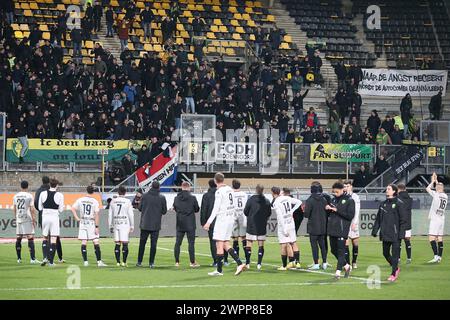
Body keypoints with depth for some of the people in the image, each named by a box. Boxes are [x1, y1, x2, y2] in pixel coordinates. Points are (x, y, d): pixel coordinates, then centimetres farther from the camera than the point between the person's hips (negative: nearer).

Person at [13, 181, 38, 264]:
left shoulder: (15, 196, 8)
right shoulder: (29, 196, -6)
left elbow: (14, 209, 12)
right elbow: (32, 209, -9)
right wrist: (34, 220, -4)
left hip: (18, 219, 5)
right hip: (27, 219, -5)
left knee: (18, 238, 10)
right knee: (30, 238, -7)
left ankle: (19, 258, 13)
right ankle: (32, 259, -14)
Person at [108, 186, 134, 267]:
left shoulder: (113, 201, 6)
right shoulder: (127, 201, -4)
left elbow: (110, 214, 9)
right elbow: (131, 215, -3)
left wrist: (110, 226, 16)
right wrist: (132, 226, 4)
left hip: (116, 224, 3)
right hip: (125, 224, -3)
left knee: (117, 244, 7)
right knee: (125, 244, -2)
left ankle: (118, 262, 4)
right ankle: (124, 262, -7)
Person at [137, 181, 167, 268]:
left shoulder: (145, 196, -4)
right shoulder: (162, 198, -5)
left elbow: (140, 208, 1)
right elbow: (164, 211, -1)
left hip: (145, 224, 1)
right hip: (156, 225, -1)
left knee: (142, 243, 11)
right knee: (153, 244, 3)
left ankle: (139, 262, 14)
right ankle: (151, 262, 0)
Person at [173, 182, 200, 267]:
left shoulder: (176, 198, 0)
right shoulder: (192, 198, -10)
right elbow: (197, 209, 0)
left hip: (180, 224, 3)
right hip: (190, 224, -3)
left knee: (177, 243, 8)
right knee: (191, 242, 1)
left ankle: (177, 262, 8)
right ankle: (192, 262, 0)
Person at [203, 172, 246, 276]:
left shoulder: (219, 191, -14)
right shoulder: (229, 189, 9)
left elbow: (216, 208, -16)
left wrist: (209, 222, -15)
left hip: (222, 219, -8)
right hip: (230, 219, 8)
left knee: (219, 245, -2)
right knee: (225, 244, 14)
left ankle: (219, 270, 1)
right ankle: (240, 263, 4)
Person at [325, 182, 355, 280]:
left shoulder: (349, 200, -5)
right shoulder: (334, 199, 13)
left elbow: (350, 215, -12)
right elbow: (329, 213, 22)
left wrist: (337, 210, -16)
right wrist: (328, 208, -1)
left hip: (342, 229, -7)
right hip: (332, 229, 7)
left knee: (341, 251, -8)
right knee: (333, 250, 11)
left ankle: (338, 271, -9)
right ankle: (346, 266, 27)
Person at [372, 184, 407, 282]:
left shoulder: (398, 204, -6)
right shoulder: (383, 204, 11)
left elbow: (402, 220, -8)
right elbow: (378, 218, 15)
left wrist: (401, 233, -14)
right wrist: (375, 230, 9)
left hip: (395, 234, -6)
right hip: (385, 234, 6)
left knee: (395, 254, -3)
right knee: (385, 253, 11)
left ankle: (394, 274, 6)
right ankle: (396, 268, 30)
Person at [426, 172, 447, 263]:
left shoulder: (436, 194, -10)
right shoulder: (445, 196, 9)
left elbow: (428, 188, 1)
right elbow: (440, 189, 30)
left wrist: (433, 181, 14)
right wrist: (436, 181, 35)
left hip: (435, 220, -8)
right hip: (442, 219, 8)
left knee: (431, 238, -11)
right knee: (440, 238, 8)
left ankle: (436, 256, -22)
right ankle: (439, 257, 8)